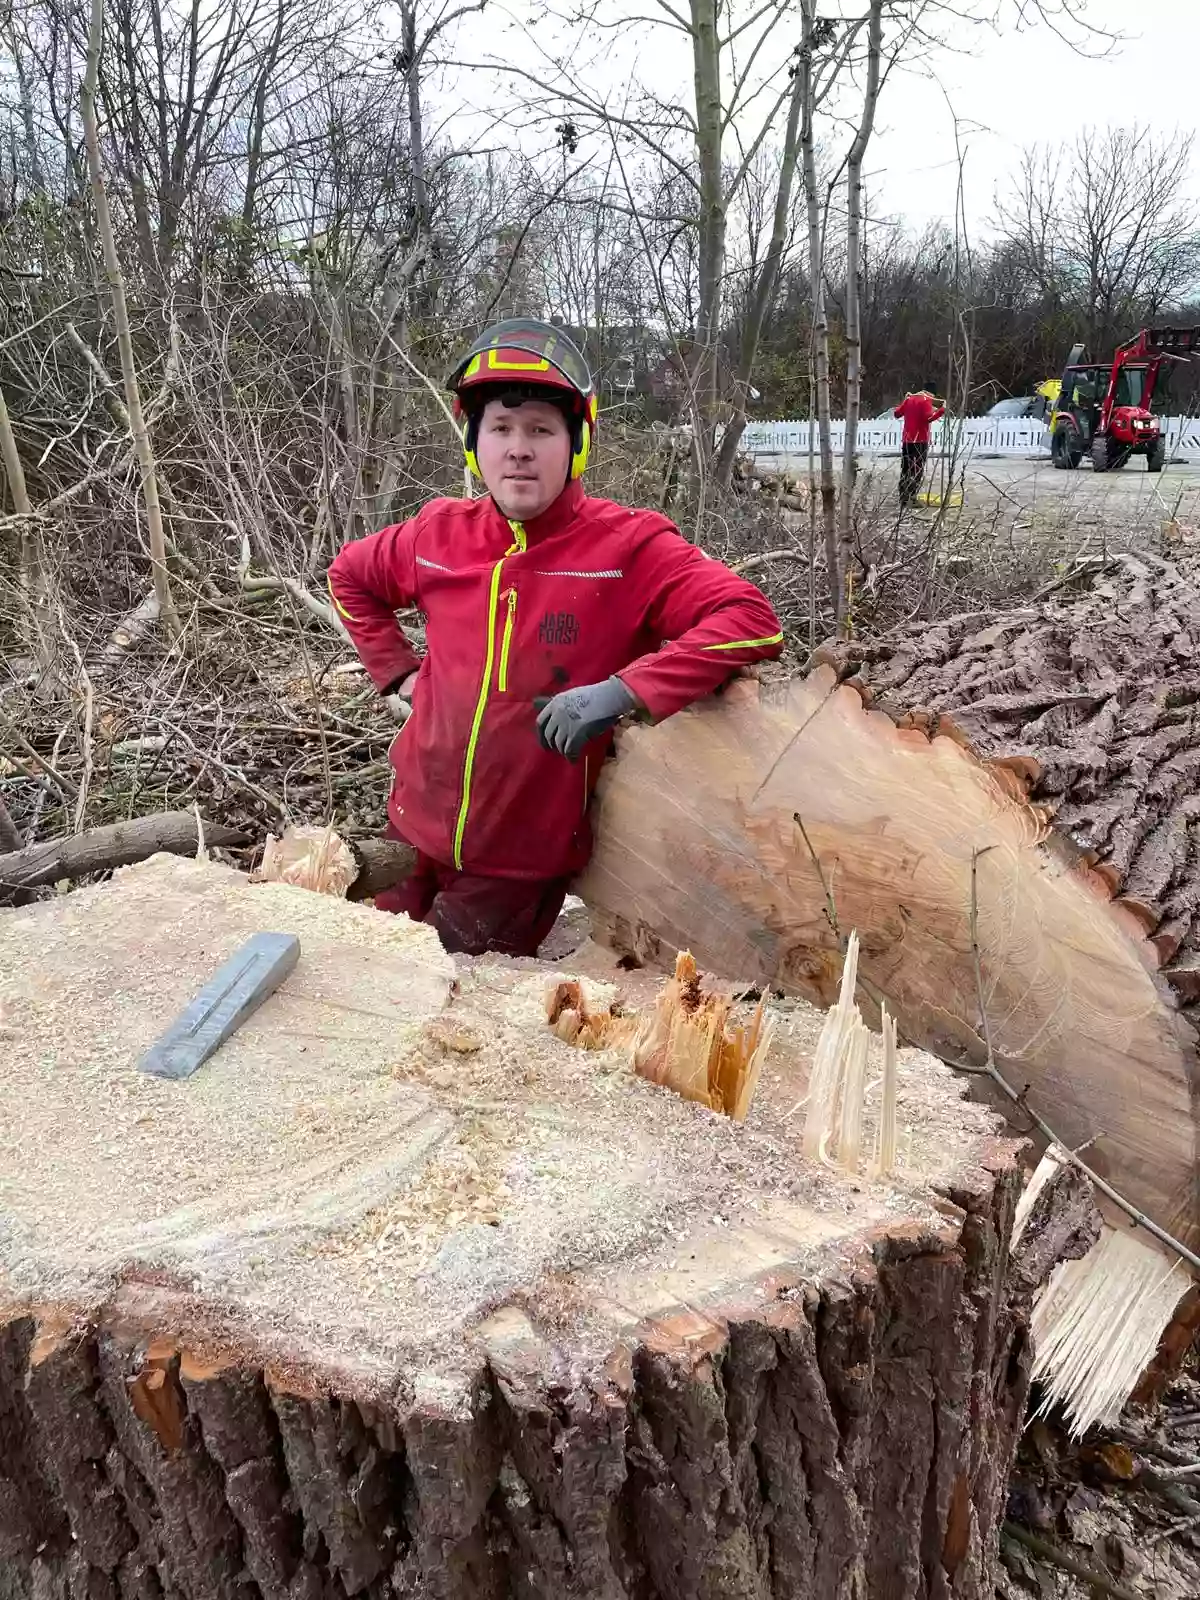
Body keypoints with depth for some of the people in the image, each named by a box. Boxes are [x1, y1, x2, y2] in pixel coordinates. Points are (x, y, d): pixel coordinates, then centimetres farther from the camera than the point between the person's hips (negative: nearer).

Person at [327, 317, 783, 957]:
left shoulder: (628, 546, -16)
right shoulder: (439, 535, -3)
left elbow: (752, 620, -26)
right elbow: (348, 575, 17)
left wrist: (622, 691, -33)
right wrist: (397, 670, 5)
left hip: (524, 863, -4)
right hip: (416, 830, 5)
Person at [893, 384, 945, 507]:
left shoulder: (909, 398, 11)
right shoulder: (926, 400, -8)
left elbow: (896, 413, 21)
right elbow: (928, 418, -19)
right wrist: (942, 410, -16)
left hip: (907, 439, 6)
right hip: (920, 440, -6)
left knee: (905, 469, 9)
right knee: (917, 469, -5)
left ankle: (903, 498, 9)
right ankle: (912, 498, -11)